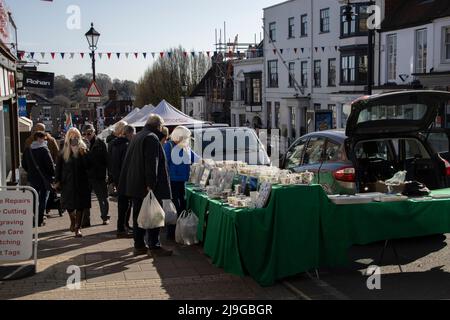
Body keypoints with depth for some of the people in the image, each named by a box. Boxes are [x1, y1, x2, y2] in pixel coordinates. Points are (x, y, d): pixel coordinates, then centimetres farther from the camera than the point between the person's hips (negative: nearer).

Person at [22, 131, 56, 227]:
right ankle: (39, 221, 4)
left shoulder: (27, 150, 4)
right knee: (43, 199, 4)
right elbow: (50, 164, -17)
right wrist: (52, 175, -3)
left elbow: (24, 164, 12)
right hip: (44, 179, -5)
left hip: (32, 178, 5)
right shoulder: (44, 149, -15)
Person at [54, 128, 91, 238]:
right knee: (69, 205, 7)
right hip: (67, 182, 1)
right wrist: (58, 181, 0)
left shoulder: (83, 149, 1)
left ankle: (78, 228, 7)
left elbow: (88, 166, -5)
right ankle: (73, 221, 37)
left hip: (81, 182, -1)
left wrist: (83, 155, -19)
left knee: (80, 205, -1)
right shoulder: (64, 152, 3)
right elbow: (59, 166, 5)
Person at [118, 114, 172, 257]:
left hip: (134, 185, 9)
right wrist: (151, 184, -25)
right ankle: (154, 246, 1)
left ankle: (139, 246, 16)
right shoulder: (152, 138, -14)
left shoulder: (137, 137, 16)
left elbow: (129, 161, 21)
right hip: (146, 186, -9)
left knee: (138, 215, 11)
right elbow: (152, 163, -22)